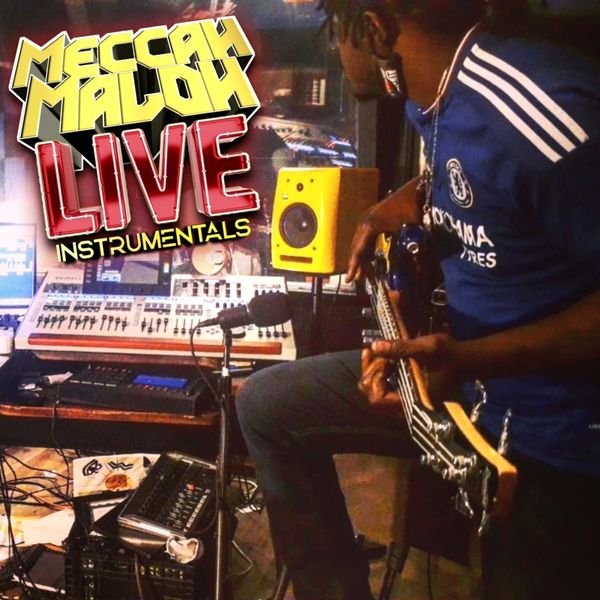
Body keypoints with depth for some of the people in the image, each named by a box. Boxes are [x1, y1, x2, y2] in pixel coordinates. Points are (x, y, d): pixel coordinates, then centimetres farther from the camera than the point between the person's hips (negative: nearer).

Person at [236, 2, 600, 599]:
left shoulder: (548, 111, -29)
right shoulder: (433, 89, 0)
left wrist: (470, 360, -33)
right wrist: (400, 204, 4)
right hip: (461, 354, 9)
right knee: (266, 405, 9)